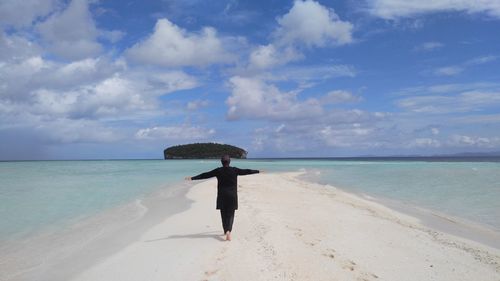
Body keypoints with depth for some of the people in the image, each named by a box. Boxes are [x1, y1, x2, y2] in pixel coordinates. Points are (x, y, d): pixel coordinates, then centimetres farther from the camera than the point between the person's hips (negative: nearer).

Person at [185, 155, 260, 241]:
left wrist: (192, 178, 2)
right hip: (232, 196, 0)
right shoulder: (234, 170, -4)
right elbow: (246, 171, 5)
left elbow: (205, 175, -3)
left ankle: (226, 231, 18)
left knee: (224, 214, 14)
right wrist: (258, 171, 17)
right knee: (230, 214, 5)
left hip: (222, 196, 0)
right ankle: (228, 231, -14)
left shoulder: (218, 171, -4)